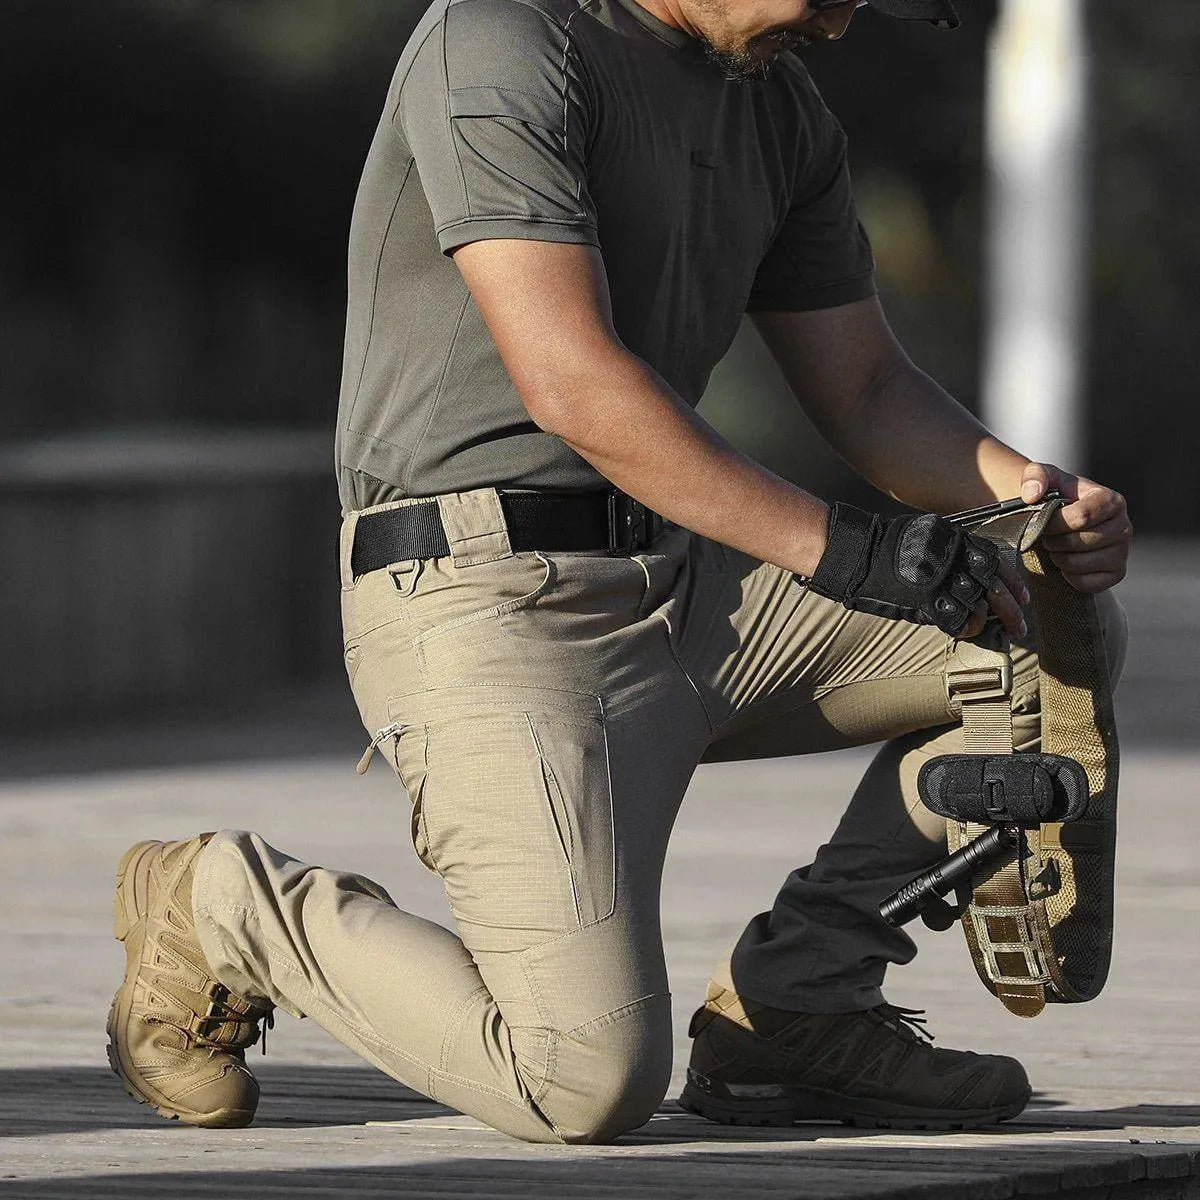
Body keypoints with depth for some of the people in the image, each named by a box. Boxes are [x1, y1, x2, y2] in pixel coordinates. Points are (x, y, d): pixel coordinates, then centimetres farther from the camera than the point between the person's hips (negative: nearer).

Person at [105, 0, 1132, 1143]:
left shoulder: (779, 108, 13)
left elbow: (868, 390, 17)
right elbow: (573, 384, -21)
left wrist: (1032, 491, -3)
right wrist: (838, 547, -21)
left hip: (685, 581, 9)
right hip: (480, 600, -9)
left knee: (1065, 638, 1)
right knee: (590, 1084, -21)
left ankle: (794, 1002, 5)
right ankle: (226, 907, 4)